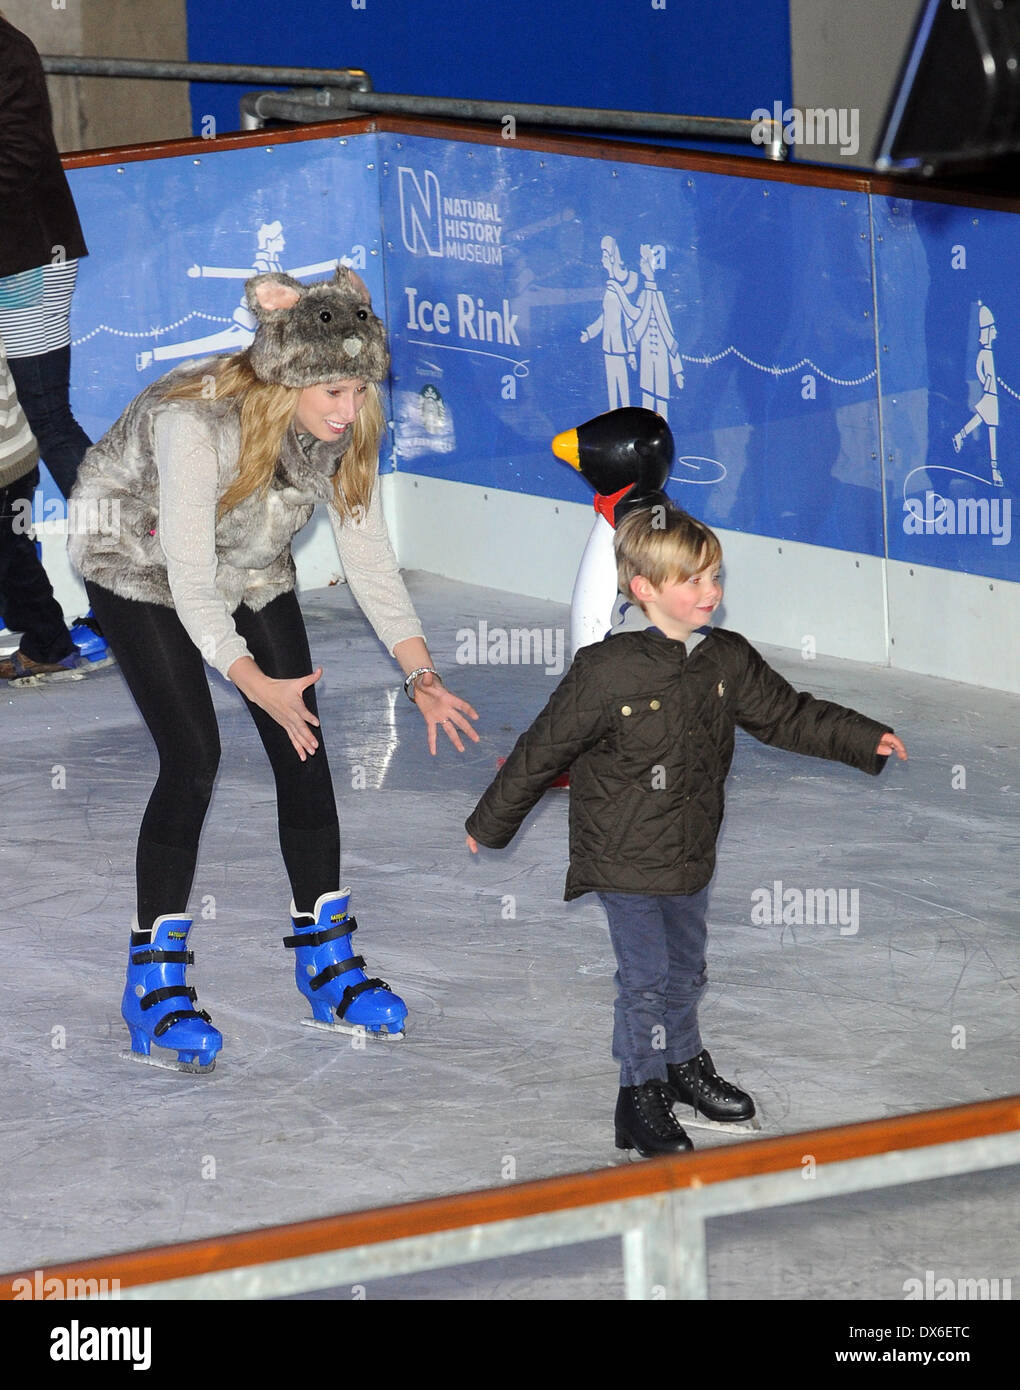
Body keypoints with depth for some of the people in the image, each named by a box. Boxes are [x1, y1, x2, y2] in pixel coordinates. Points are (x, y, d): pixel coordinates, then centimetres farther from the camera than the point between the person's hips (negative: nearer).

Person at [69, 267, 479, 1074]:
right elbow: (191, 579, -35)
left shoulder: (343, 426, -19)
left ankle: (328, 964, 10)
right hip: (140, 563, -5)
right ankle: (154, 983, -7)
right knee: (193, 757, -17)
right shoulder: (194, 423, -37)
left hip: (251, 569, 6)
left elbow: (369, 553, -11)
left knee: (303, 747, -3)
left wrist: (422, 675, -18)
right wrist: (254, 682, -45)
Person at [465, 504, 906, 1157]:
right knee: (646, 977, -1)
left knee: (686, 968, 20)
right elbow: (543, 751, -13)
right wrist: (491, 823, -5)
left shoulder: (730, 660, -4)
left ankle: (684, 1063, 42)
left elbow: (788, 715, 9)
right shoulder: (607, 671, -22)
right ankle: (642, 1092, 15)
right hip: (625, 859, -6)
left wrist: (865, 738, 4)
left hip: (692, 855, 6)